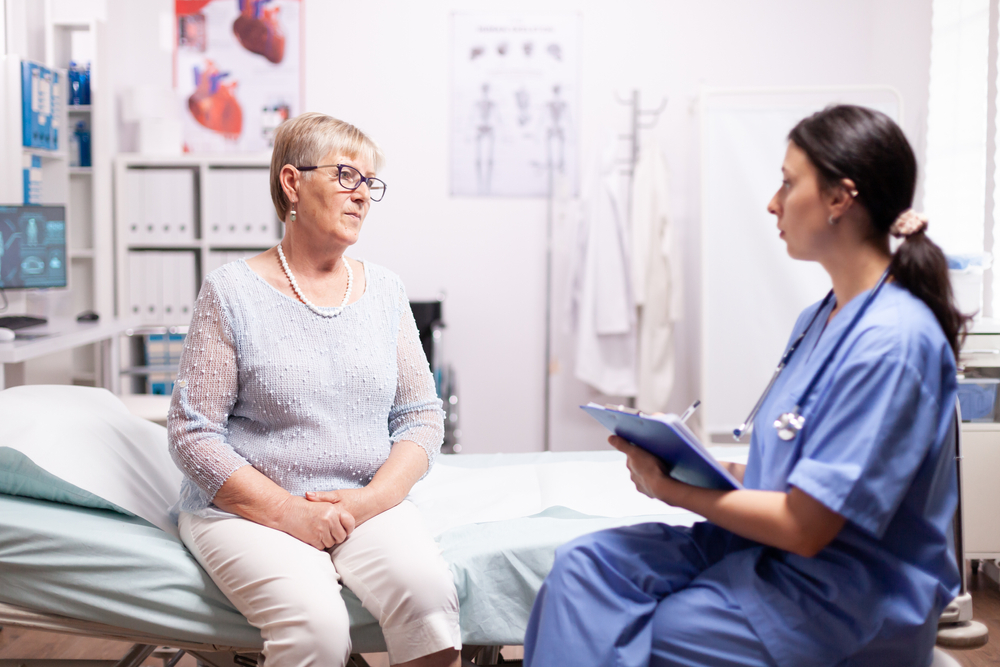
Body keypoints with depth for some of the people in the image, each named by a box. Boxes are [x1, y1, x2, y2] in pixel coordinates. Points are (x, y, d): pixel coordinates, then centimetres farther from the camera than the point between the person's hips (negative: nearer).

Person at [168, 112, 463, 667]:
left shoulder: (385, 292, 10)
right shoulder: (231, 292, -2)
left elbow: (422, 416, 9)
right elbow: (192, 434, -6)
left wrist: (373, 498, -9)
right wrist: (290, 512, -14)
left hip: (368, 503, 3)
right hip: (246, 509, -3)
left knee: (428, 590, -27)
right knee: (317, 622, -31)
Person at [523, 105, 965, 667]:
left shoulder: (894, 342, -20)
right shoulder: (821, 318, 11)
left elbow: (805, 527, -20)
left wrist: (674, 488, -10)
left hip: (844, 605, -8)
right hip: (764, 549, 8)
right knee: (586, 565, -12)